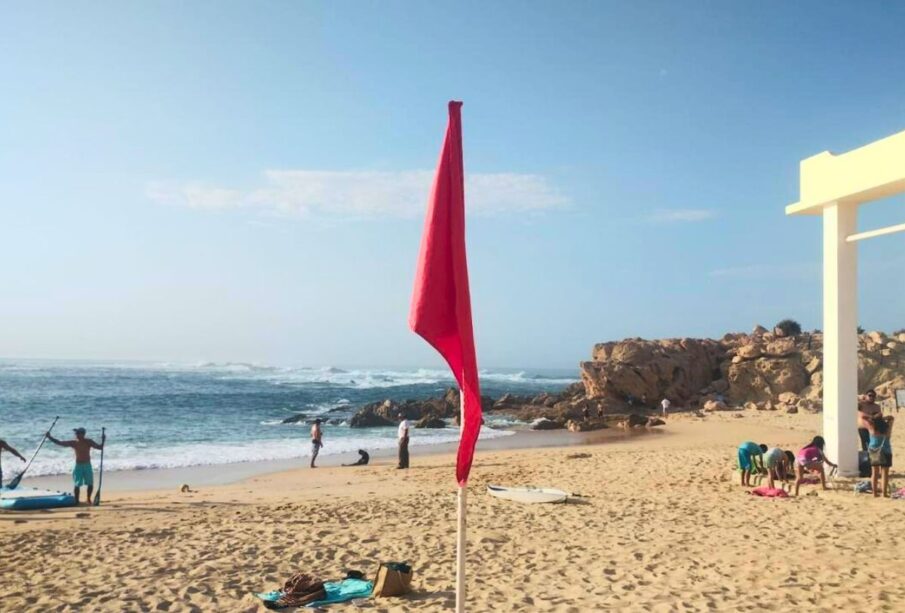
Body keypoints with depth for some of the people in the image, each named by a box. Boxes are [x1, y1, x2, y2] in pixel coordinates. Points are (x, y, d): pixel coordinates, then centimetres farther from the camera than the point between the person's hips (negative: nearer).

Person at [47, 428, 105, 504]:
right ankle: (76, 500, 6)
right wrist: (50, 437, -8)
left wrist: (103, 441, -21)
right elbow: (59, 443, -1)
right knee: (77, 485, -4)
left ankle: (88, 499, 18)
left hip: (88, 465, 0)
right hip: (78, 466, 0)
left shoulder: (89, 442, -2)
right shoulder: (73, 443, -2)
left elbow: (99, 447, -4)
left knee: (90, 484, 1)